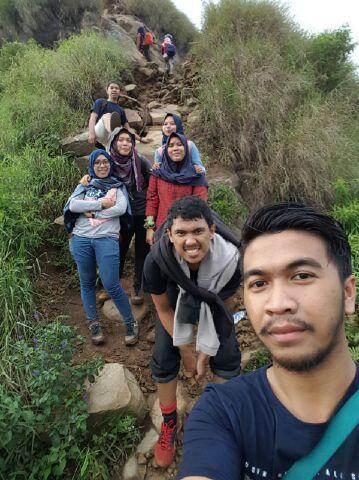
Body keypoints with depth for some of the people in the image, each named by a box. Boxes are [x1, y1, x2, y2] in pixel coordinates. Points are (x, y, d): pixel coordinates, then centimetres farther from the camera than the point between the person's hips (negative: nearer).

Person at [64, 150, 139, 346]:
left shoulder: (117, 186, 11)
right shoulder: (85, 185, 15)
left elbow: (121, 208, -8)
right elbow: (73, 205, -3)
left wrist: (91, 212, -6)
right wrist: (100, 203, -9)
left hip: (107, 239, -3)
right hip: (81, 239, 3)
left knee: (111, 285, -8)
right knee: (87, 283, 11)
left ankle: (130, 323, 10)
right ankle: (93, 323, 26)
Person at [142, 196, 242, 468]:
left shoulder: (230, 258, -37)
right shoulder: (156, 260, -39)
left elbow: (220, 306, -19)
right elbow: (163, 308, -19)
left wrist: (205, 353, -11)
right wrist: (186, 352, -11)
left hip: (211, 300, 1)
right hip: (175, 298, 0)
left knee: (227, 357, -1)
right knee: (164, 359, -1)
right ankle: (169, 423, 26)